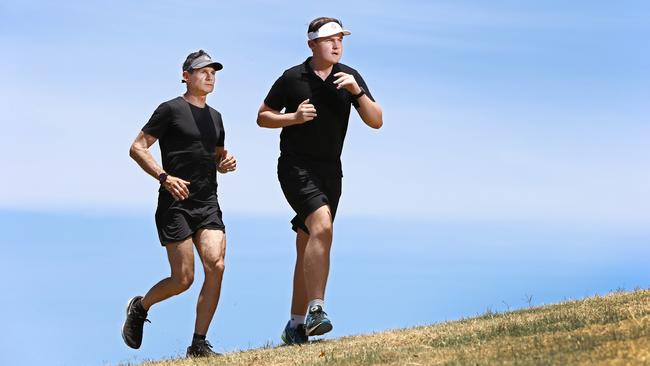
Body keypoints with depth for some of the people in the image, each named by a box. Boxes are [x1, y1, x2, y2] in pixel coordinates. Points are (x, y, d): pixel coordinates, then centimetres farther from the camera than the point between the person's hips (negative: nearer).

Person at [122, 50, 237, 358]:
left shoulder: (215, 117, 19)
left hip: (208, 205, 6)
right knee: (183, 279, -8)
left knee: (216, 266, -14)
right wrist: (164, 177, -17)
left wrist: (226, 162, 6)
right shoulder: (171, 110, -2)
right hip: (176, 204, -6)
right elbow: (137, 148, -5)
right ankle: (139, 307, 22)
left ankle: (199, 344, -5)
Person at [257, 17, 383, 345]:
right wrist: (294, 117, -12)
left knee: (308, 249, 9)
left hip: (330, 170, 5)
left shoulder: (350, 77, 5)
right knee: (322, 226, -27)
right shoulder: (291, 79, -3)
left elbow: (376, 121, 0)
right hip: (296, 166, -5)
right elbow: (262, 117, 5)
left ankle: (296, 325, 17)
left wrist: (357, 92, -15)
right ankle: (315, 310, -29)